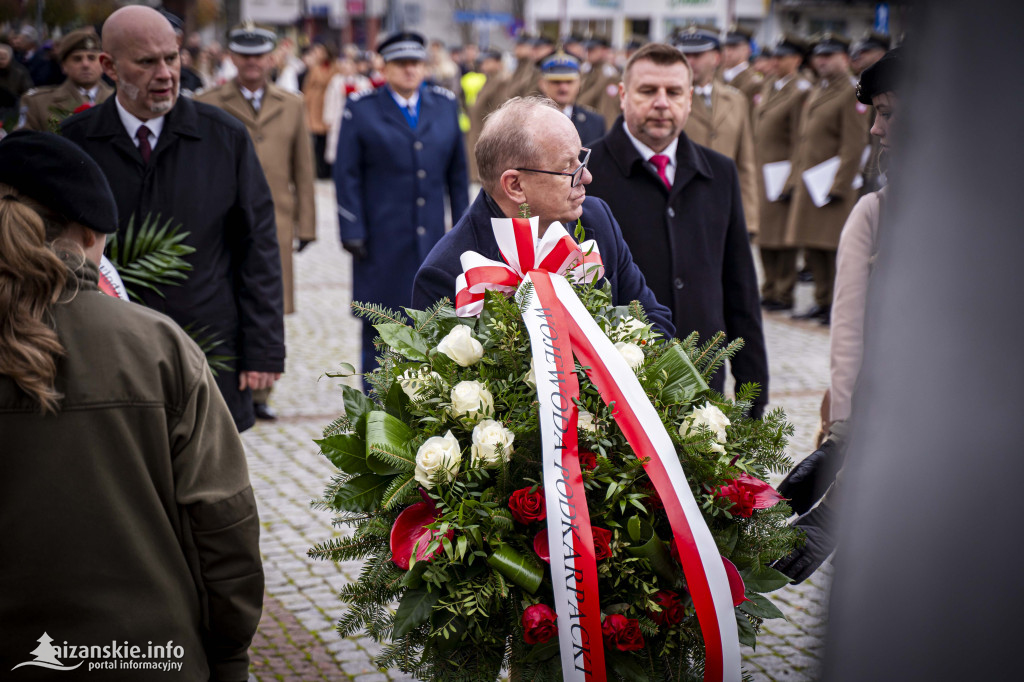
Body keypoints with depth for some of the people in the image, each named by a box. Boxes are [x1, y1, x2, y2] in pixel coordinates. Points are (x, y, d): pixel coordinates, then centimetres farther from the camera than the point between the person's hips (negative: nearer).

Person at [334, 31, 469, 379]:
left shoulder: (445, 105, 10)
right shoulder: (362, 109, 1)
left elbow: (457, 172, 13)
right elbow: (346, 176, -2)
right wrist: (352, 232, -8)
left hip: (430, 238, 3)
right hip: (381, 242, -3)